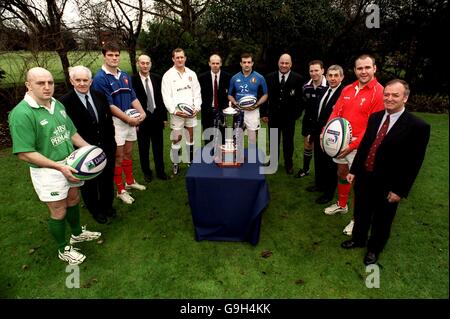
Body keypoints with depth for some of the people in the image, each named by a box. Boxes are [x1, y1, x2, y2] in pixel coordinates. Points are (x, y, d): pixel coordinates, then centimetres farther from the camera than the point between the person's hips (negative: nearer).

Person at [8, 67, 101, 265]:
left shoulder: (57, 104, 2)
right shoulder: (21, 113, -21)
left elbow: (71, 132, 13)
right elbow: (24, 153, -23)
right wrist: (60, 167, -27)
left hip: (71, 163, 7)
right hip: (48, 170, -7)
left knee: (73, 200, 23)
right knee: (58, 212, 8)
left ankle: (77, 233, 47)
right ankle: (63, 250, 30)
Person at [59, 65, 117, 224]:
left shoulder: (100, 96, 1)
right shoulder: (65, 101, -14)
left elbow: (109, 121, 7)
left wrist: (111, 143, 5)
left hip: (106, 148, 5)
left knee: (108, 179, 20)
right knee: (89, 183, 16)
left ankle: (107, 205, 44)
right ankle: (95, 210, 39)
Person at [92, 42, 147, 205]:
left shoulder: (124, 75, 10)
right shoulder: (100, 78, -12)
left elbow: (133, 97, 12)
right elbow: (109, 105, -16)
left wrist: (141, 112, -5)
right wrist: (130, 119, -15)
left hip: (131, 120, 6)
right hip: (115, 121, -6)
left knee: (128, 153, 18)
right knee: (118, 156, 3)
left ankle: (130, 181, 35)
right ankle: (120, 190, 16)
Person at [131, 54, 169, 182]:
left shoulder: (157, 78, 4)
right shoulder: (133, 80, -8)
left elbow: (162, 98, 7)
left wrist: (164, 117, 5)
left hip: (157, 117, 3)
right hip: (142, 119, -3)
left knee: (158, 147, 12)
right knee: (144, 148, 9)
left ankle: (160, 171, 26)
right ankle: (146, 172, 26)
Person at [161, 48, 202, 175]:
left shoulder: (191, 74, 10)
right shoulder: (168, 75, -1)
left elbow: (197, 92, 9)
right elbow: (166, 96, -6)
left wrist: (197, 107, -4)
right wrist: (174, 111, -16)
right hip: (177, 112, -3)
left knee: (191, 136, 10)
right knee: (176, 138, 0)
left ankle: (191, 161, 23)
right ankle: (176, 163, 13)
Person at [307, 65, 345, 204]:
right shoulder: (324, 91, 8)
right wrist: (312, 132, 13)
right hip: (318, 134, 8)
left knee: (330, 165, 8)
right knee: (318, 161, 22)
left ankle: (329, 193, 25)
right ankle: (319, 184, 43)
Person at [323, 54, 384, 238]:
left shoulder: (379, 92, -13)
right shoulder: (347, 89, 6)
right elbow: (336, 113, 8)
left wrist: (353, 145, -22)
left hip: (359, 145, -6)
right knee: (342, 173, 19)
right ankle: (342, 205, 41)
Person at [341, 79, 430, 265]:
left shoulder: (417, 126, -15)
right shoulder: (375, 117, 1)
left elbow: (414, 163, -14)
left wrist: (400, 190, -13)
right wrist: (354, 170, 8)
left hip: (387, 186, -4)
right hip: (364, 178, 5)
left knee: (381, 221, 18)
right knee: (361, 214, 23)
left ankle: (374, 248, 42)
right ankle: (358, 239, 48)